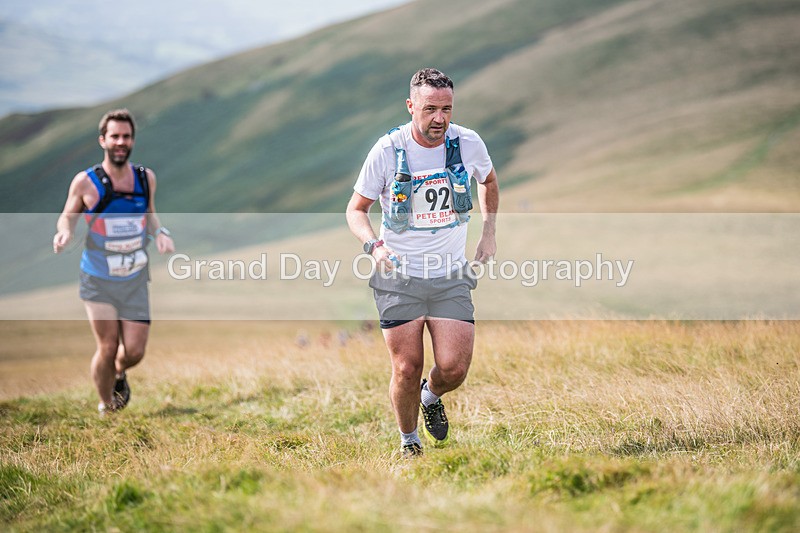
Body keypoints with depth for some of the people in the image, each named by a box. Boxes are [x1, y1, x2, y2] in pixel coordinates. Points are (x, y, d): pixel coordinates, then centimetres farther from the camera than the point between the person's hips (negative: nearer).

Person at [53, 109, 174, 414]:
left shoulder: (146, 178, 1)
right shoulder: (85, 182, -9)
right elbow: (68, 217, 2)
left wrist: (160, 233, -3)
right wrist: (64, 233, -20)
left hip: (135, 280, 3)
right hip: (98, 281, -3)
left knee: (135, 351, -1)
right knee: (107, 348, -6)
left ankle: (119, 374, 37)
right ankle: (106, 408, 20)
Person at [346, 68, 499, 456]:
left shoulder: (468, 144, -4)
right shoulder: (387, 151, -10)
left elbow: (488, 181, 21)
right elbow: (356, 209, 1)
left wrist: (489, 232, 10)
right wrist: (374, 245, -18)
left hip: (452, 278, 2)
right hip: (398, 278, -2)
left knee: (454, 369, -9)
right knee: (407, 369, -4)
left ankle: (431, 396, 28)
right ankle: (408, 442, 23)